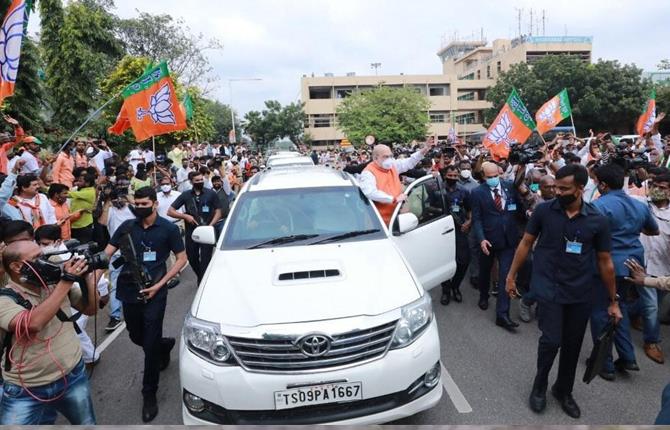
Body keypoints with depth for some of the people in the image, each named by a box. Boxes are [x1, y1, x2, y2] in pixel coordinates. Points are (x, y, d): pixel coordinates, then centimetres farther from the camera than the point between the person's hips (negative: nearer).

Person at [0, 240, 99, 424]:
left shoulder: (56, 284, -1)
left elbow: (90, 309, 5)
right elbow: (33, 324, -32)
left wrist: (87, 275, -10)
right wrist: (67, 281, -29)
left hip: (73, 377, 4)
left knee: (87, 424, 19)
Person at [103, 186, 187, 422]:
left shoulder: (168, 228, -4)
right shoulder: (127, 227, 4)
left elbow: (181, 259, -2)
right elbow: (106, 255, 0)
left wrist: (159, 285, -11)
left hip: (153, 294, -4)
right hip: (130, 292, 4)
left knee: (150, 345, 0)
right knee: (136, 337, 18)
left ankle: (149, 395, 17)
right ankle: (165, 344, 50)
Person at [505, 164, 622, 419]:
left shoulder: (597, 221, -5)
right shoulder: (544, 210, -8)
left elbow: (605, 261, 3)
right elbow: (526, 243, 2)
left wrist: (613, 300, 7)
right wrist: (511, 276, 3)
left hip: (580, 294, 2)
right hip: (548, 289, -2)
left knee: (573, 345, 13)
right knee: (551, 341, -9)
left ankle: (563, 391, 36)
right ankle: (539, 386, 19)